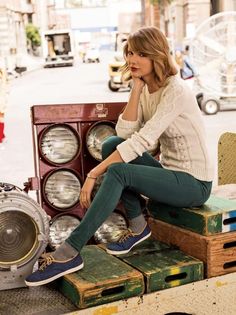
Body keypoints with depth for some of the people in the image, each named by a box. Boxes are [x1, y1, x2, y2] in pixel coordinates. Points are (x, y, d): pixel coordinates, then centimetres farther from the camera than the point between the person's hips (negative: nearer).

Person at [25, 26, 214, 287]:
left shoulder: (175, 91, -21)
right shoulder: (144, 88, 5)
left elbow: (142, 141, -29)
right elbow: (124, 133, -8)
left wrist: (93, 174, -29)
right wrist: (136, 89, -13)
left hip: (194, 183, -8)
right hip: (169, 171, 8)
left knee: (117, 171, -28)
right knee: (111, 145, -11)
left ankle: (69, 253, -25)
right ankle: (138, 227, -3)